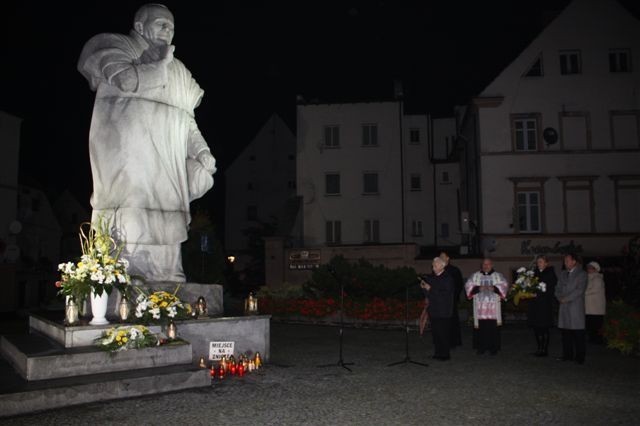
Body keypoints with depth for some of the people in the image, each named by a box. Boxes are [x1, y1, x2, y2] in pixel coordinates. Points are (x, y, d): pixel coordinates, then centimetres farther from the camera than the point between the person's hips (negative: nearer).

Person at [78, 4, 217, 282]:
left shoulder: (177, 70, 24)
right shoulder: (115, 47, 7)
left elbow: (188, 120, 20)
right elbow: (129, 80, -16)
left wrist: (202, 152, 4)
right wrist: (160, 64, 0)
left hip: (167, 165, 6)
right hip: (127, 153, -5)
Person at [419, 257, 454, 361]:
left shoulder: (448, 278, -7)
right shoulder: (431, 277, 11)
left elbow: (445, 294, -18)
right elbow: (428, 294, 14)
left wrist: (430, 288, -19)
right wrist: (424, 287, -5)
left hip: (443, 311, -6)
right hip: (433, 310, 6)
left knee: (443, 333, -4)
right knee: (435, 333, 7)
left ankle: (445, 354, 5)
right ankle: (437, 353, 16)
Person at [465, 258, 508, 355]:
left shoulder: (498, 276, 11)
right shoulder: (475, 276, 11)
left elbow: (504, 286, 1)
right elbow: (468, 286, 3)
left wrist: (494, 288, -15)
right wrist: (478, 288, -13)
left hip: (493, 306, 0)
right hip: (480, 305, 0)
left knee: (493, 327, -3)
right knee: (481, 327, -3)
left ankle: (493, 347, 6)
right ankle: (481, 347, 5)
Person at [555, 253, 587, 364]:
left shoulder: (581, 274, 0)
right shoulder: (563, 274, 19)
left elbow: (580, 290, -9)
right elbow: (558, 288, 17)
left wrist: (566, 299, -11)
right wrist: (560, 298, -3)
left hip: (576, 306, -5)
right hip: (564, 307, 5)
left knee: (578, 334, -5)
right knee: (565, 332, 6)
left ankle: (580, 357, 1)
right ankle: (567, 355, 13)